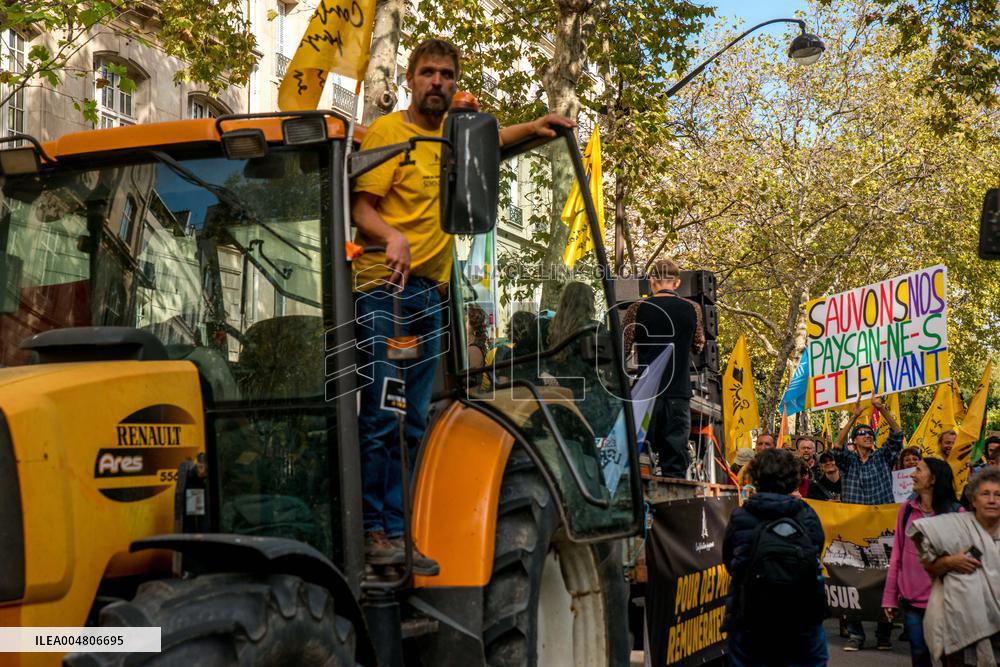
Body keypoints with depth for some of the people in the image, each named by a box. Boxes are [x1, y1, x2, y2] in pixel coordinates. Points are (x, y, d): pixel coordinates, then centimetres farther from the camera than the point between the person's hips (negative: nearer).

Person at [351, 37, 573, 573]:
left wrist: (533, 128, 28)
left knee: (412, 423, 5)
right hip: (384, 288, -7)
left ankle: (396, 534, 8)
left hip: (430, 291, 7)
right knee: (381, 416, -11)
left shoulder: (450, 132, 20)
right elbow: (361, 208, -11)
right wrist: (393, 236, -30)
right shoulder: (387, 131, -3)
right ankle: (372, 530, -5)